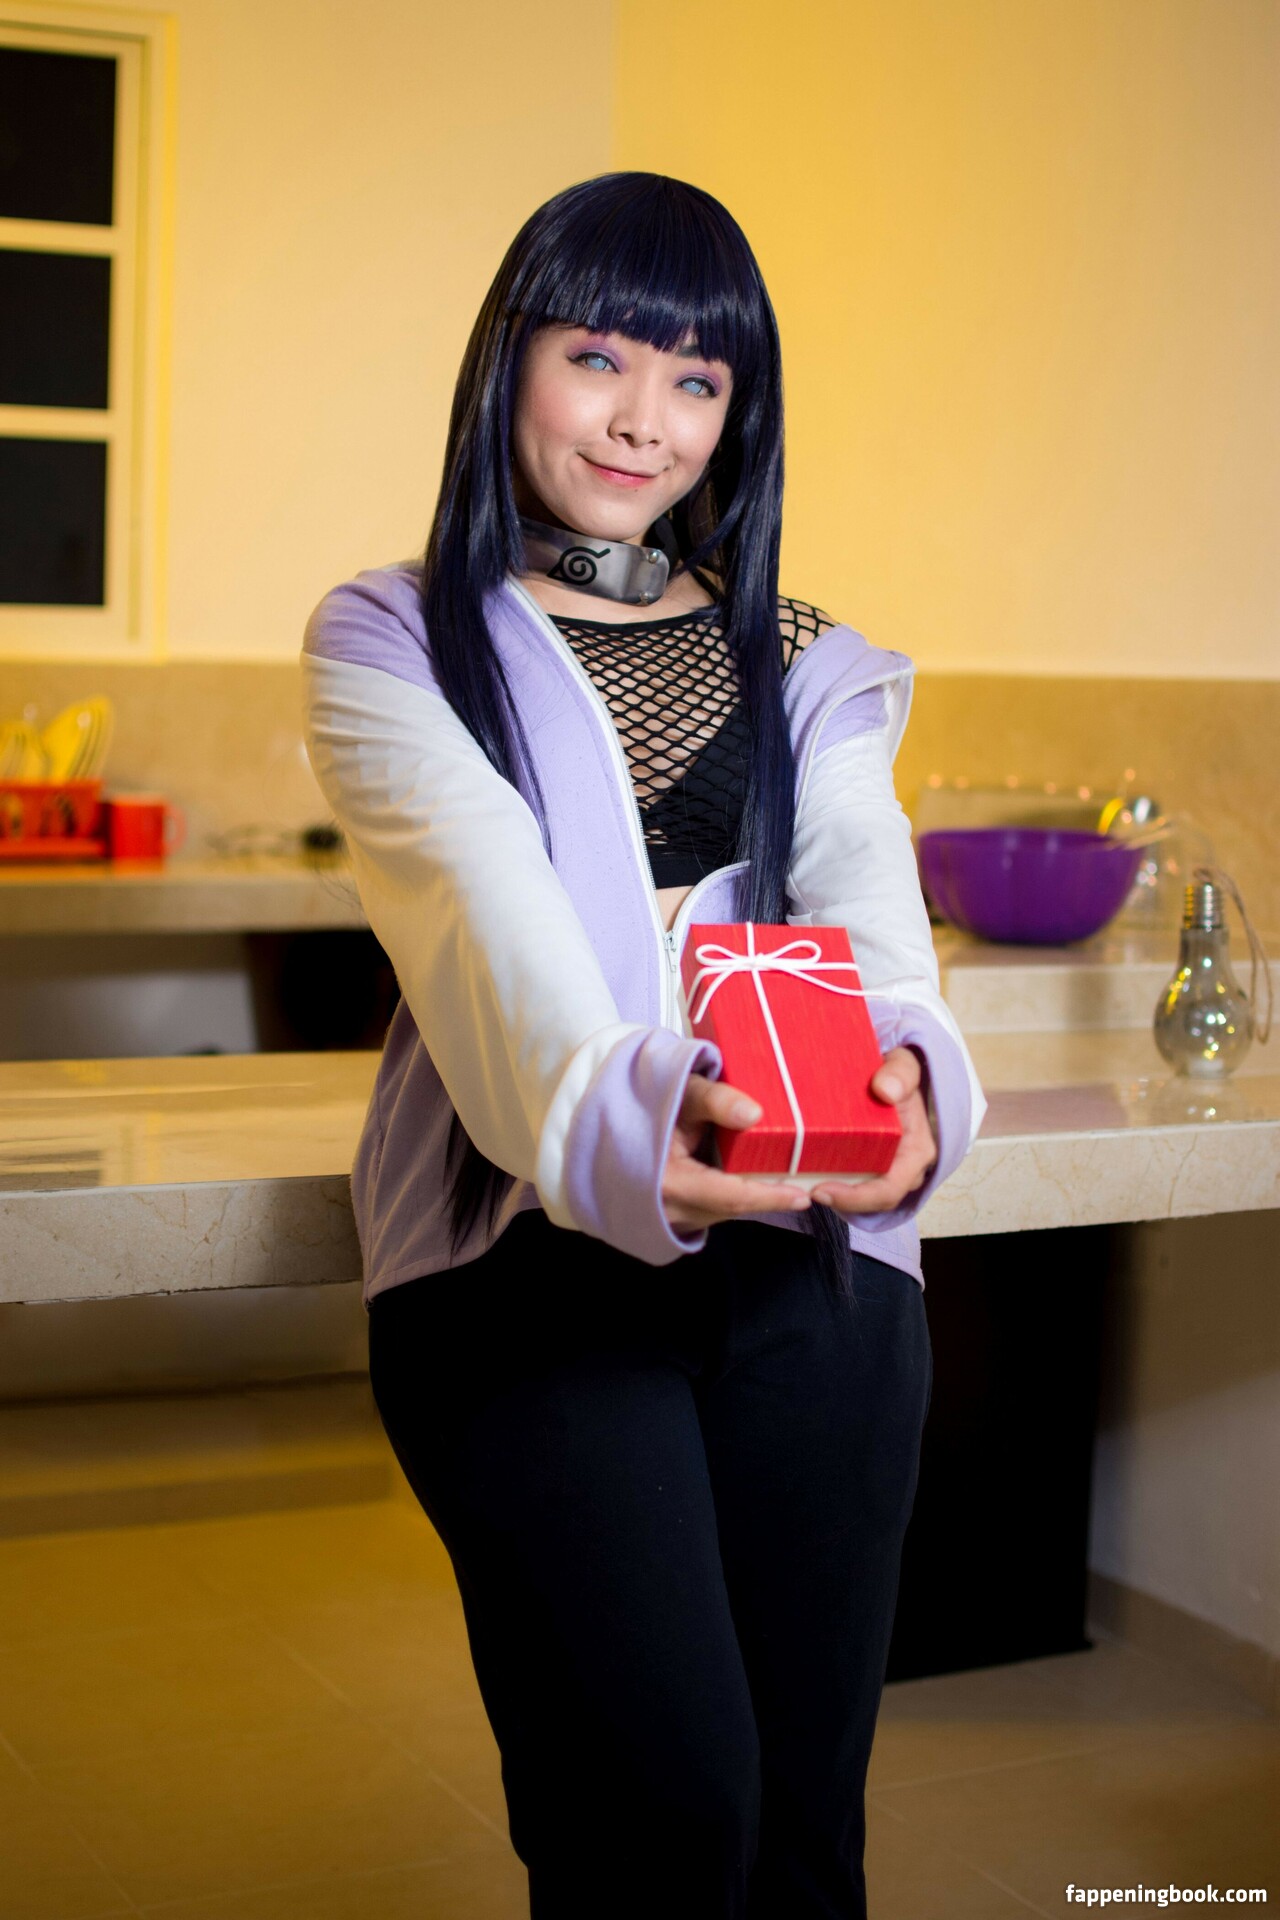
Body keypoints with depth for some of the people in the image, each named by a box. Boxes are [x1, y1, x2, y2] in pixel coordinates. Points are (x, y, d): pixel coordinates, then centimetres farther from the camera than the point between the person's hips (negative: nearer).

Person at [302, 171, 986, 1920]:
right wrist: (619, 1121, -34)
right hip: (528, 1241, -3)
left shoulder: (805, 669, 16)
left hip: (812, 1253, 3)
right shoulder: (393, 642, 5)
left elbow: (863, 887, -4)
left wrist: (905, 1063, -28)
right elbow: (488, 902, -14)